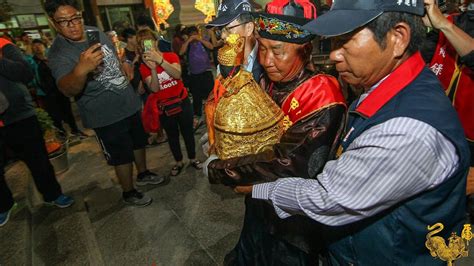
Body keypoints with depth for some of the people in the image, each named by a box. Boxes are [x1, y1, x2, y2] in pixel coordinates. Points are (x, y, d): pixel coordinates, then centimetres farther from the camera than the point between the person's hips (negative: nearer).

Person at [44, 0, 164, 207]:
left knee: (139, 142, 22)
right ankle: (129, 192, 30)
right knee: (122, 156, 6)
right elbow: (67, 89, -40)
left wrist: (129, 79, 19)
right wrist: (81, 70, -58)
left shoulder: (95, 32, 0)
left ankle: (143, 174, 46)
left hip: (129, 103, 7)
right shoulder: (59, 53, -21)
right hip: (106, 116, -7)